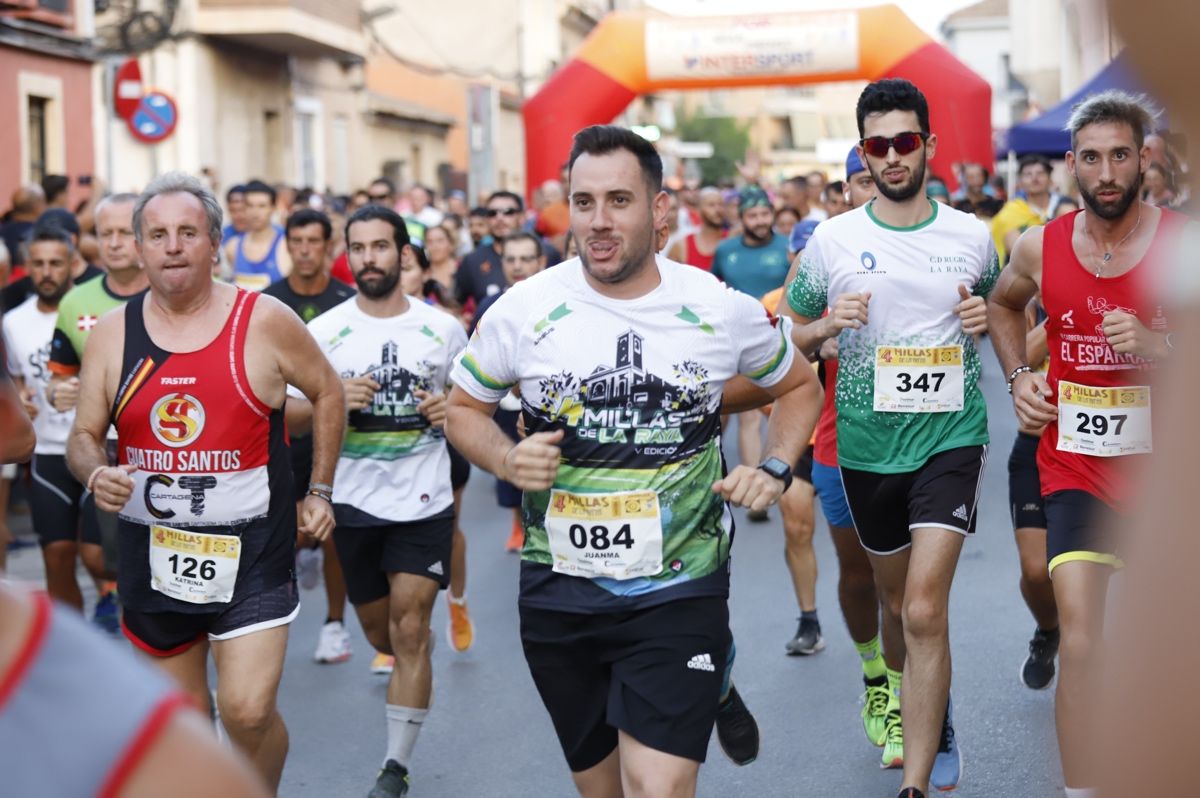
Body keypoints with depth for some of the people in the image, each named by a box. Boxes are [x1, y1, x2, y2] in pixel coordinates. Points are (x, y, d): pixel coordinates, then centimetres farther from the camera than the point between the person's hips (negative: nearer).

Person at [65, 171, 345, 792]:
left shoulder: (265, 321, -7)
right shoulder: (111, 334, 0)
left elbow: (327, 393, 8)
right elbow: (83, 438, 7)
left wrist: (319, 491, 7)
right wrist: (95, 474, -16)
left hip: (250, 553, -3)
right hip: (152, 555, 3)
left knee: (248, 713, -14)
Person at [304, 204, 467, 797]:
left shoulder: (443, 329, -1)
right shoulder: (323, 332, -2)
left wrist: (451, 409, -11)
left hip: (423, 501, -2)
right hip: (353, 501, 2)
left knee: (410, 632, -7)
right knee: (380, 632, 16)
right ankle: (416, 672, 50)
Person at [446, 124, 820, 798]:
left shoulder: (724, 311, -5)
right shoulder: (525, 310, -6)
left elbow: (800, 387, 13)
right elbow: (464, 407, 8)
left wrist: (776, 469, -3)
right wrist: (506, 458, -12)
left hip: (680, 591, -2)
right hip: (559, 592, 2)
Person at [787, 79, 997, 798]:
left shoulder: (972, 237, 1)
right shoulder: (833, 240, -1)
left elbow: (1001, 308, 21)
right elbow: (791, 339, 9)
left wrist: (985, 319, -3)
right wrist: (828, 326, -13)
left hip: (950, 436, -2)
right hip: (867, 442, 2)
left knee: (925, 612, -15)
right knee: (899, 601, 18)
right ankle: (932, 723, 45)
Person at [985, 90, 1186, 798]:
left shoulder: (1185, 246, -11)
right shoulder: (1041, 248, -2)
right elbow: (1004, 304, 21)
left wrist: (1157, 347, -24)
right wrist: (1019, 375, 8)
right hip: (1075, 457, 1)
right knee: (1079, 625, -12)